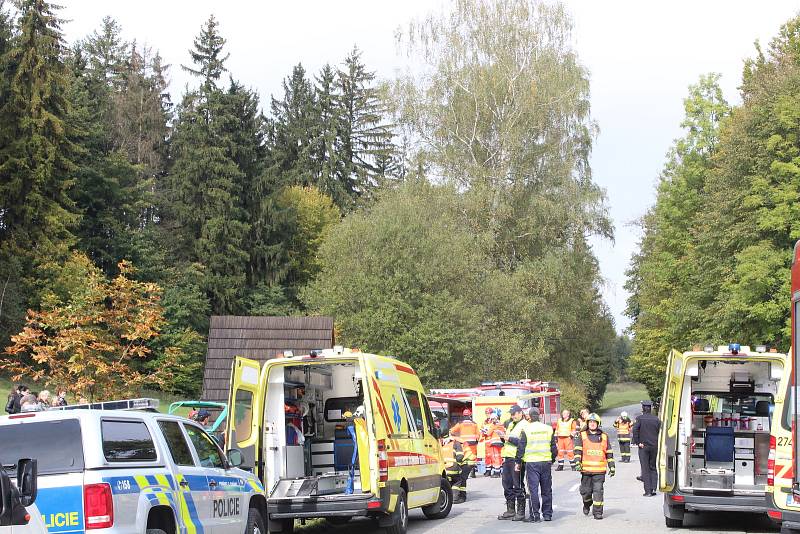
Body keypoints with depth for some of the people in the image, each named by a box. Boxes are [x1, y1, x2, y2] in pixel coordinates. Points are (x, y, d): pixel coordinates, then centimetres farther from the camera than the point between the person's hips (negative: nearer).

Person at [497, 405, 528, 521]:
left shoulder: (524, 425, -8)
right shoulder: (510, 424, 20)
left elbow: (523, 443, -18)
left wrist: (510, 438, -18)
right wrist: (503, 438, 6)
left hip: (517, 459, -9)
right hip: (507, 458, 9)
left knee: (518, 486, -5)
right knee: (507, 484, 11)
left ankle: (521, 511, 1)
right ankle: (510, 510, 19)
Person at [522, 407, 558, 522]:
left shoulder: (526, 429, -6)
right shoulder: (548, 429, 5)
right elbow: (554, 447, 10)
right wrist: (553, 459, 23)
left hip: (531, 462, -3)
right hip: (546, 461, 3)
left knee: (533, 489, -1)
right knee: (546, 489, 11)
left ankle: (535, 515, -4)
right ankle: (547, 514, 16)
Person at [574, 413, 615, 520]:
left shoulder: (604, 437, 11)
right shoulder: (582, 436, 7)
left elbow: (609, 453, 15)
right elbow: (578, 450, -1)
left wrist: (612, 467, 12)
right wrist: (578, 462, -15)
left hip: (599, 470, 0)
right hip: (586, 469, 0)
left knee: (598, 490, -6)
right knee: (585, 491, 6)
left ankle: (598, 511, -1)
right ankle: (587, 504, 35)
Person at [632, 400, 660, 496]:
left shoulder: (640, 418, -6)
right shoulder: (656, 419, 3)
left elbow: (635, 429, -18)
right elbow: (660, 432, 0)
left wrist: (637, 442, -11)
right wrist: (657, 443, 8)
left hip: (643, 446, -3)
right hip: (654, 446, 3)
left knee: (645, 469, 1)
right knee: (653, 468, 15)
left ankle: (648, 491, -2)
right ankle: (653, 488, 5)